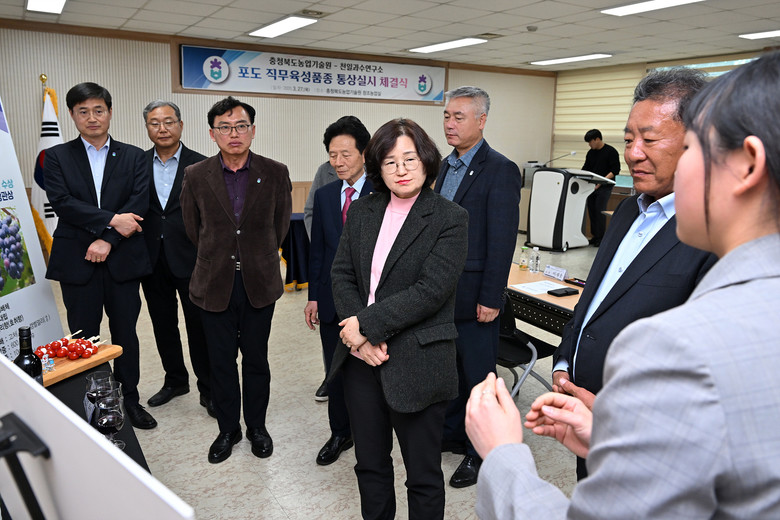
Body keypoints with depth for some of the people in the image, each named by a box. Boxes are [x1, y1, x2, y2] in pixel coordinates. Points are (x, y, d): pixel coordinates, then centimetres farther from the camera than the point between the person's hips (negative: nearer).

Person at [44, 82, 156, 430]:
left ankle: (130, 398, 24)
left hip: (122, 259, 1)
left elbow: (140, 204, -5)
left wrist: (108, 240, -15)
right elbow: (62, 202, -9)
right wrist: (111, 220, -17)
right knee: (83, 336, 7)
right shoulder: (57, 157, 5)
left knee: (125, 332, 10)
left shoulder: (133, 157, 6)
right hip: (77, 261, 0)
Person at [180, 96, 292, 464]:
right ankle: (227, 429, 29)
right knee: (221, 361, 10)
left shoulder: (275, 173, -4)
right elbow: (193, 229, 9)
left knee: (256, 358, 11)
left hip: (259, 282, 0)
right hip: (215, 283, 1)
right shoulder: (195, 176, -2)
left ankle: (256, 426, 30)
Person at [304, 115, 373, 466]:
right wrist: (313, 296, 8)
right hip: (332, 301, 5)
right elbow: (317, 249, 10)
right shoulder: (324, 195, 7)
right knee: (336, 371, 15)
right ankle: (340, 433, 34)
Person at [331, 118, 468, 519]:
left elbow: (431, 289, -18)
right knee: (369, 463, 21)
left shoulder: (449, 219, -9)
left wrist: (367, 324, -18)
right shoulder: (361, 211, 7)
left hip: (416, 363, -5)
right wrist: (357, 333, -13)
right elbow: (341, 274, 2)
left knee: (423, 475, 12)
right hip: (362, 358, 5)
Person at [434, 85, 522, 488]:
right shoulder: (447, 165, 10)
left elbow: (502, 241, -18)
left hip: (473, 295, -8)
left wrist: (490, 299, -19)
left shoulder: (500, 171, -15)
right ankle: (452, 432, 40)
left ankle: (480, 452, 25)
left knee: (477, 375, 7)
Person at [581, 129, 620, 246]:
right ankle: (595, 236, 16)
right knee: (591, 211, 7)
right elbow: (586, 169, 18)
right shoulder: (591, 153, 12)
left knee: (600, 211, -9)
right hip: (592, 187, 7)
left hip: (604, 187, -7)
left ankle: (601, 238, 0)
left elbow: (615, 170, -12)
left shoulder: (611, 152, -8)